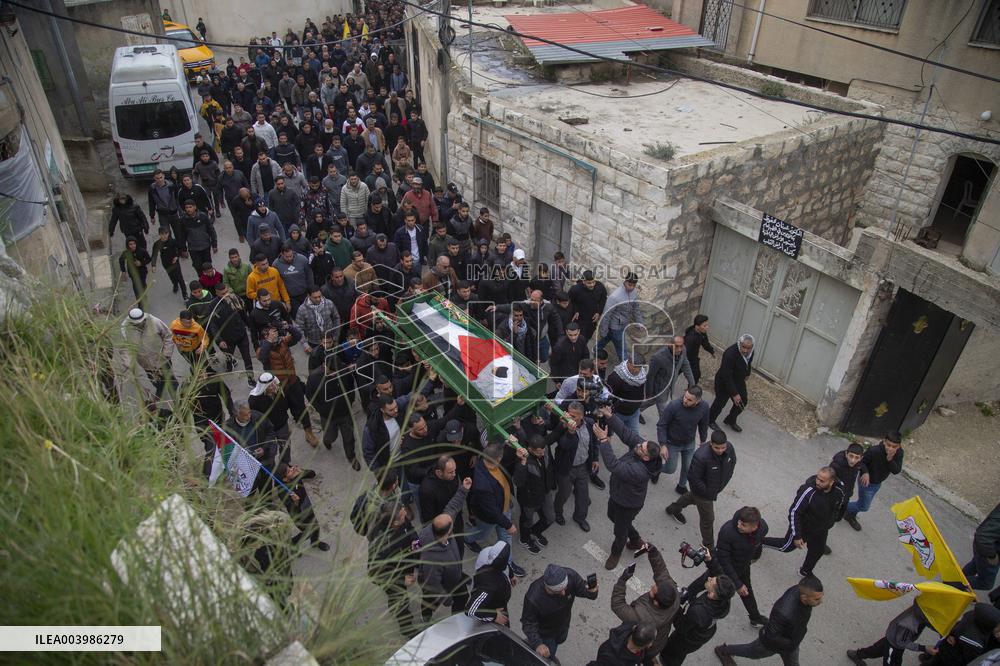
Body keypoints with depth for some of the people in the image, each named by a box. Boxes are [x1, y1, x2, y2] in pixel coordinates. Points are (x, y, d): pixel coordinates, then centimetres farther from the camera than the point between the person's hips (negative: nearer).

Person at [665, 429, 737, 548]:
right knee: (708, 518, 6)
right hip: (704, 491, -8)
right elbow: (693, 478, -30)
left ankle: (673, 509, 63)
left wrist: (726, 479, 3)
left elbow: (732, 462, 3)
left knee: (693, 497, 33)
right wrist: (708, 492, -20)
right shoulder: (701, 457, -42)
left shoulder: (730, 448, -21)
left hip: (717, 487, 8)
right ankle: (708, 545, 31)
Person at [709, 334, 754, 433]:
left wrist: (747, 374, 23)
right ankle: (710, 420, 38)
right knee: (720, 402, 10)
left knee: (742, 403, 16)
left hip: (739, 382, 7)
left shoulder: (751, 351, -14)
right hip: (724, 383, -7)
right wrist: (734, 394, -30)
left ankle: (731, 421, 41)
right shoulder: (730, 354, -37)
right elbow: (726, 376, -33)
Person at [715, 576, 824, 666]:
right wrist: (792, 645, -22)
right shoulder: (784, 613, -48)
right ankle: (723, 650, 51)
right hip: (771, 642, -5)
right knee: (751, 652, 23)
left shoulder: (801, 590, -27)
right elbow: (771, 637, -33)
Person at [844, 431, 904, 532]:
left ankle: (851, 516, 50)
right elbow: (862, 461, -18)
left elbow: (896, 471, -23)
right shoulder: (874, 451, -35)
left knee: (863, 503, 26)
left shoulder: (899, 453, -19)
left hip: (878, 483, 6)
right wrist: (865, 472, -36)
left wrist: (890, 459, -40)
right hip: (867, 482, -6)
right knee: (864, 507, 7)